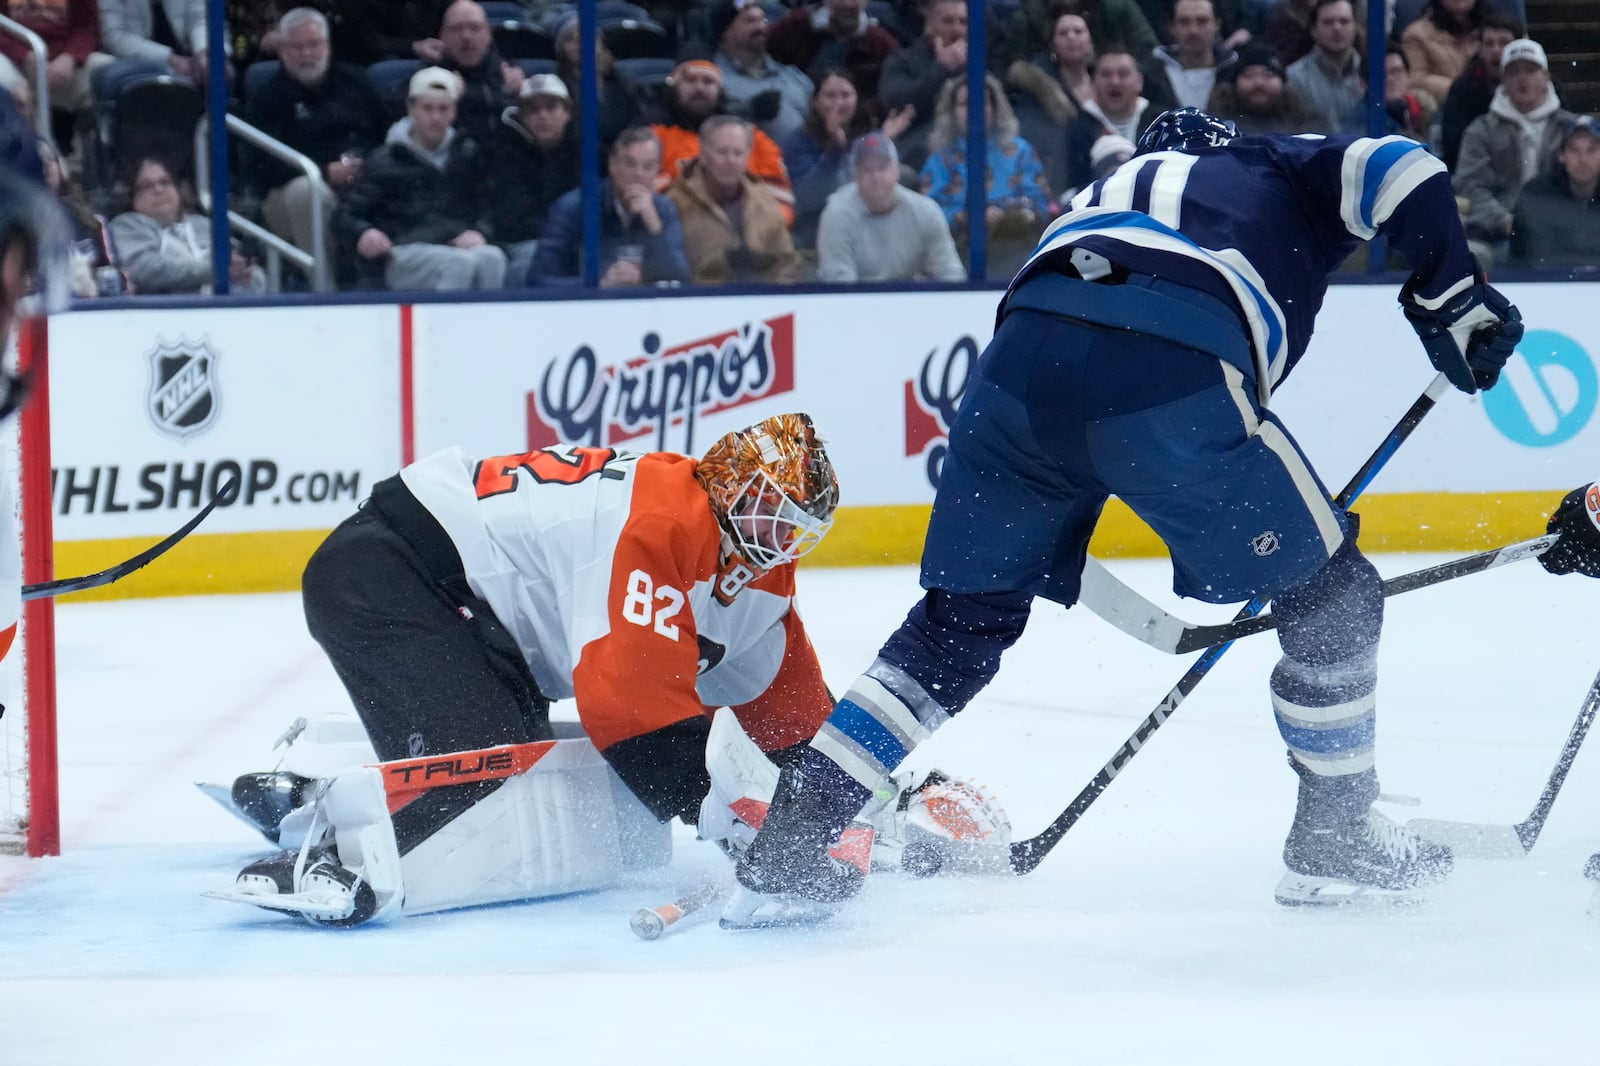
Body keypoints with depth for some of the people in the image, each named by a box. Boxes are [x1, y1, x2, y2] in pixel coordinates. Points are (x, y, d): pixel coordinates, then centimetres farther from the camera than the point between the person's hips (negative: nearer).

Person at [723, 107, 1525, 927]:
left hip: (1019, 363, 5)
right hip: (1169, 377, -5)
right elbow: (1398, 171, 8)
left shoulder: (1105, 192, 43)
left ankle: (790, 846, 13)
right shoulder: (1280, 169, 31)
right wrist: (1450, 299, 19)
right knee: (1330, 595, 16)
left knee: (964, 617, 20)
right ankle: (1335, 840, 23)